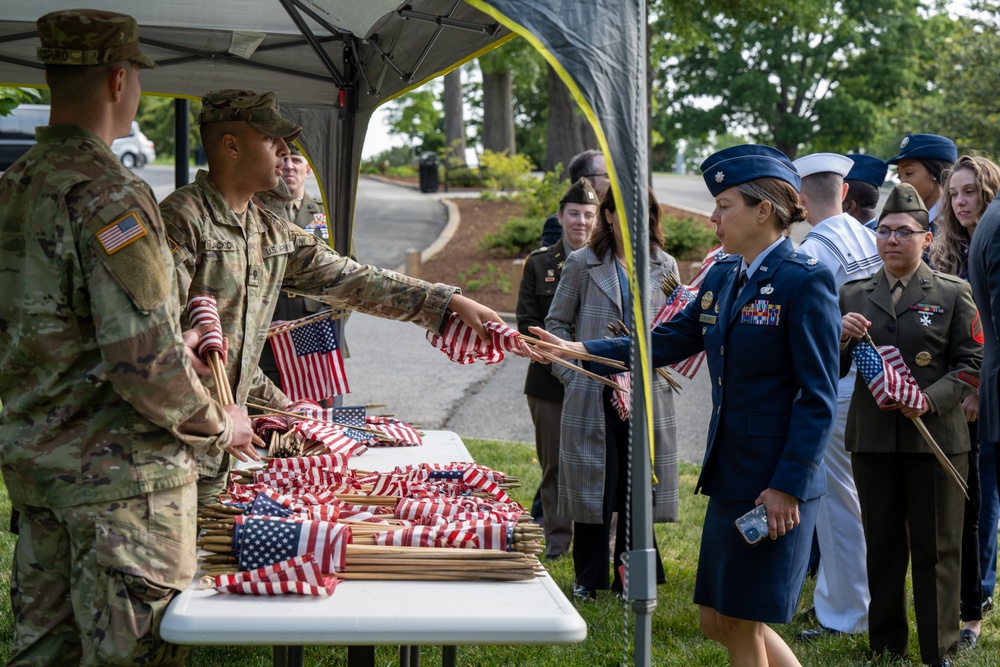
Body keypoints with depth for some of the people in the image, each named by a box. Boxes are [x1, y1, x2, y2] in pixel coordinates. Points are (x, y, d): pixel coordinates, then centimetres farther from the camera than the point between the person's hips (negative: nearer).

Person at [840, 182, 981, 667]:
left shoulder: (953, 294, 3)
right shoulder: (853, 296, 10)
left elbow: (972, 363, -2)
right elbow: (831, 372, 11)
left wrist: (931, 399, -17)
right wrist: (840, 337, -11)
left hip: (936, 438, -2)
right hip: (872, 439, 3)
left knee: (936, 548, 3)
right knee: (882, 546, 9)